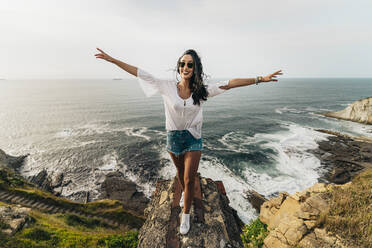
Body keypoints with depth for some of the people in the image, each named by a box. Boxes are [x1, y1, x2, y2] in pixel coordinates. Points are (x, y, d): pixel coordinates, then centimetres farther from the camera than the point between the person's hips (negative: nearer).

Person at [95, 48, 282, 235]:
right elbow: (140, 73, -9)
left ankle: (185, 216, 26)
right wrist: (112, 60, -8)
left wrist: (259, 79, -14)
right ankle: (184, 192, 57)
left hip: (193, 139, -1)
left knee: (189, 180, 3)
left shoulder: (202, 91, -7)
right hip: (173, 137, 1)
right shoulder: (168, 87, -8)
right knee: (180, 171, 24)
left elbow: (230, 83, -11)